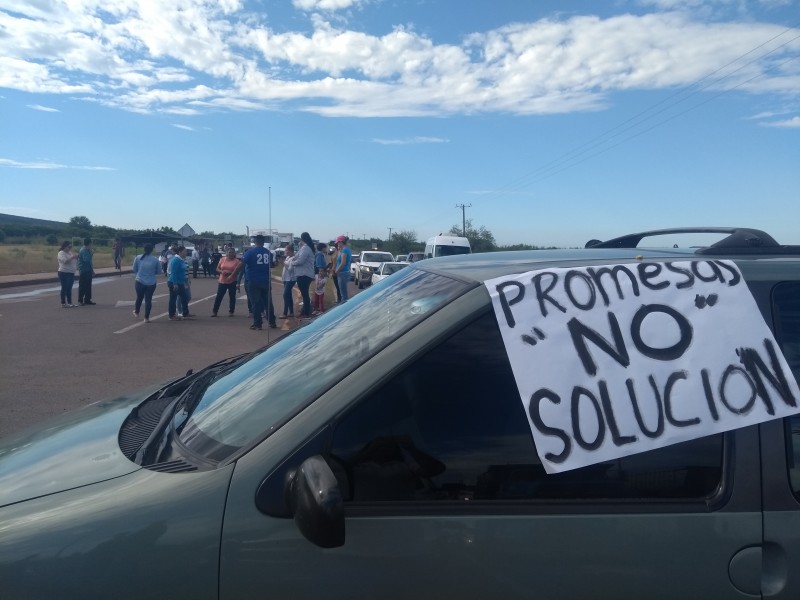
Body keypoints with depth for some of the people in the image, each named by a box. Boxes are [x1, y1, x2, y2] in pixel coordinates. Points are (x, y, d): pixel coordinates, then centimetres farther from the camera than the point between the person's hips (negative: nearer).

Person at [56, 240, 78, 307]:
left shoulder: (69, 252, 16)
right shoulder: (61, 253, -10)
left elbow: (73, 261, 21)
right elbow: (65, 261, -24)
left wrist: (76, 258, 4)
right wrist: (73, 257, -23)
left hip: (71, 273, 8)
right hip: (64, 273, -8)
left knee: (69, 289, 11)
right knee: (64, 288, -5)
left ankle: (70, 303, 15)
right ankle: (63, 304, -2)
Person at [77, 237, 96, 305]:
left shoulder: (87, 250, 15)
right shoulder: (84, 251, -15)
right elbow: (86, 260, -25)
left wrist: (92, 270, 20)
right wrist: (91, 254, -16)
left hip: (87, 271, 9)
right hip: (84, 271, -9)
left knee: (88, 286, 12)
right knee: (83, 286, -4)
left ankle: (87, 300, 17)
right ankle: (80, 300, 2)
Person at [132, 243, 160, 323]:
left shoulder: (138, 258, -6)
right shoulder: (155, 260, -9)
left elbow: (134, 269, 2)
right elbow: (159, 271, 0)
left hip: (139, 282, 1)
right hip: (151, 283, -1)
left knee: (139, 297, 21)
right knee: (148, 300, 6)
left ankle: (136, 312, 39)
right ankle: (146, 318, 9)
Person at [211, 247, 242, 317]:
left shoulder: (237, 261, -4)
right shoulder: (222, 259, 5)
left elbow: (238, 271, -8)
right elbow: (217, 269, 8)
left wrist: (231, 273, -20)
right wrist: (222, 272, -12)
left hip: (232, 282, -2)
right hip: (222, 281, 2)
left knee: (232, 297, 5)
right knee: (219, 296, 1)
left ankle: (231, 311, 16)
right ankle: (214, 311, 6)